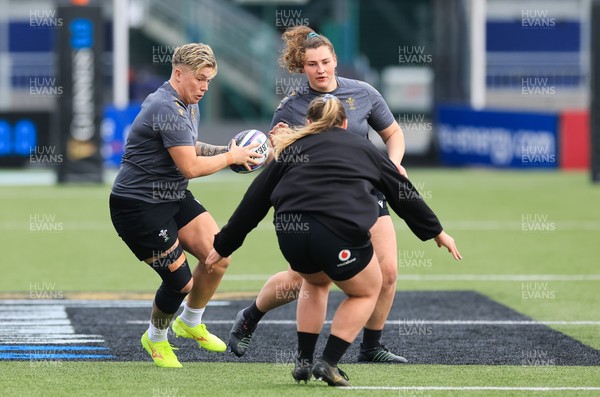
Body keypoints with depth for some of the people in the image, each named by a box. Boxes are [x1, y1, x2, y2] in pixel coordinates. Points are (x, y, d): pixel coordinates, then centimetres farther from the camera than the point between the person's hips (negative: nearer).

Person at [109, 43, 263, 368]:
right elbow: (190, 167, -25)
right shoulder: (168, 109, -24)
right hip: (138, 205, -10)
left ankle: (190, 323, 22)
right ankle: (155, 339, 19)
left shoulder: (188, 106, 9)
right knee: (181, 281, -9)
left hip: (174, 199, 10)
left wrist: (228, 151, 10)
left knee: (219, 258, -3)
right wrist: (230, 157, -12)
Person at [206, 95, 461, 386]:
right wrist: (437, 233, 41)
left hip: (290, 231, 2)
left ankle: (303, 361, 25)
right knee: (367, 291, 24)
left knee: (315, 282, 34)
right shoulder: (363, 149, 25)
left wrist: (223, 247, 32)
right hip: (341, 231, -2)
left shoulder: (292, 149, 26)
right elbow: (404, 194, 30)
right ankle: (329, 362, 10)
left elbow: (253, 201, 25)